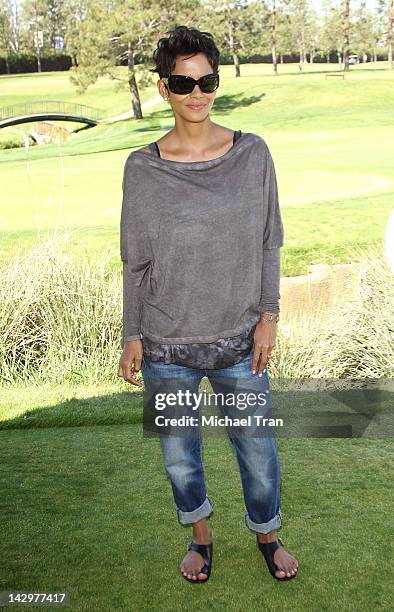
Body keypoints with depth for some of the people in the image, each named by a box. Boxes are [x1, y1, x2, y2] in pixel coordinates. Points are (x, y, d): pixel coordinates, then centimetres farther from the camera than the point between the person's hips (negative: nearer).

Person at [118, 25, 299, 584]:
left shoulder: (253, 153, -3)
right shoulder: (143, 167, -5)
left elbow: (268, 243, 3)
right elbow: (136, 261, 0)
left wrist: (268, 315, -3)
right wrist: (132, 337, 0)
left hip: (240, 341, 0)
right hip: (167, 348, 0)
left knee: (257, 449, 13)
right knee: (179, 454, 15)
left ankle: (266, 534, 42)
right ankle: (201, 535, 44)